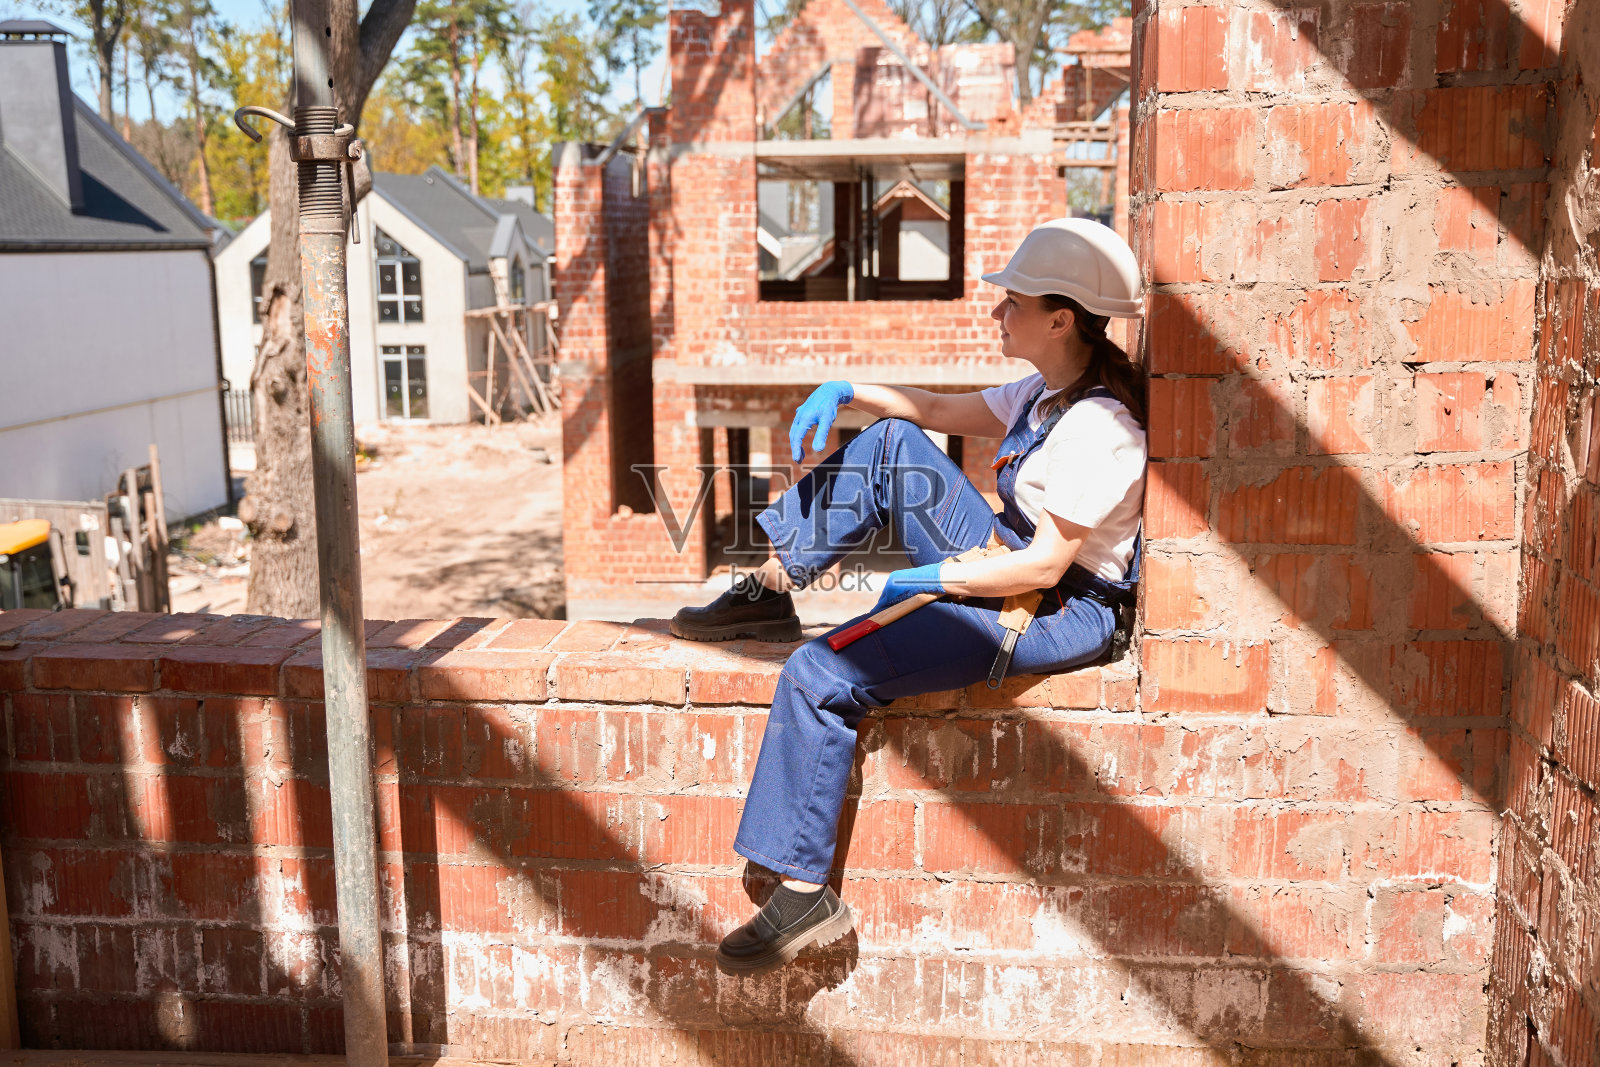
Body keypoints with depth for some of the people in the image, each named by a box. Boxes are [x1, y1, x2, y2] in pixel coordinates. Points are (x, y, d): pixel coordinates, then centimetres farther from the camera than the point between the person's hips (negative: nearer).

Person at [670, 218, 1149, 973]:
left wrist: (925, 580, -16)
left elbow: (1045, 566, -25)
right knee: (892, 442, 8)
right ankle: (770, 592, 12)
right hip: (1003, 564, 10)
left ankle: (805, 893, -10)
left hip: (1055, 614, -10)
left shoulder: (1097, 427, -23)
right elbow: (944, 412, 17)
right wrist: (845, 391, 4)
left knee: (819, 676, -20)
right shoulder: (1049, 390, 7)